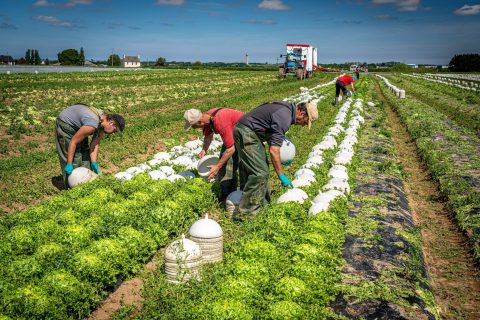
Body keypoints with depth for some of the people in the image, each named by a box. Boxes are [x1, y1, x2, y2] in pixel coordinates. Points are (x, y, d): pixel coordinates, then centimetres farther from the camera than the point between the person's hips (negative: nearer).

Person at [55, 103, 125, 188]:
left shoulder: (103, 121, -10)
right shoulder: (92, 125, -37)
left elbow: (94, 145, -8)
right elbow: (73, 142, -31)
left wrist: (94, 163, -15)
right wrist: (69, 164, -28)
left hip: (77, 125, 9)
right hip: (65, 125, -9)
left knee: (85, 152, 10)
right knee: (74, 157, -9)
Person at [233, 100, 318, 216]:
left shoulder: (287, 108, 10)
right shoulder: (285, 117, -21)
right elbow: (273, 150, -24)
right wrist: (281, 176, -18)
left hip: (244, 130, 11)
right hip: (246, 133, -11)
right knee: (260, 173, -13)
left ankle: (261, 204, 23)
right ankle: (246, 212, -8)